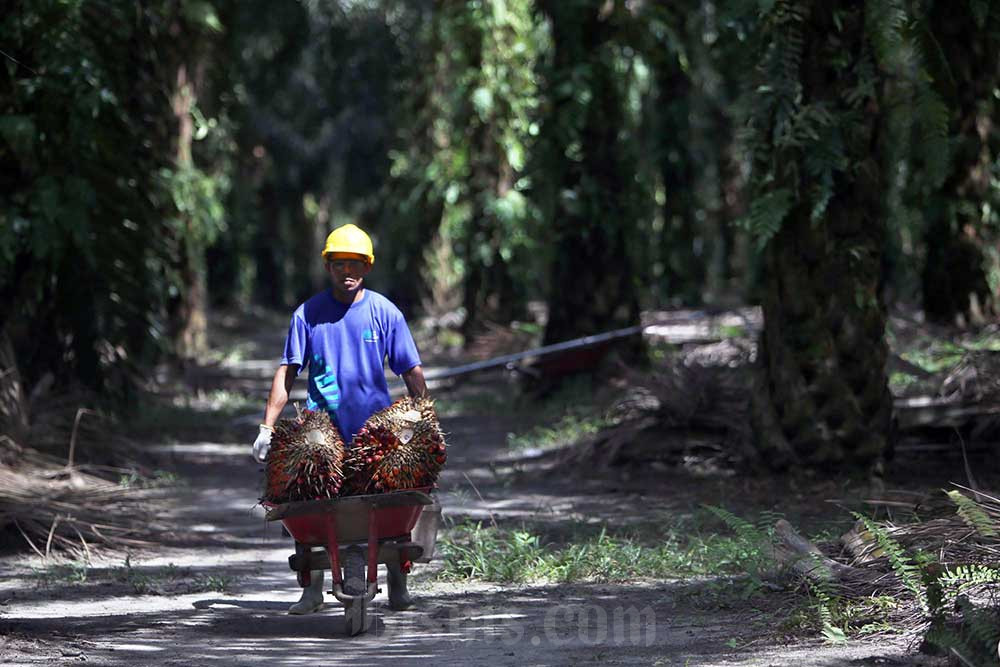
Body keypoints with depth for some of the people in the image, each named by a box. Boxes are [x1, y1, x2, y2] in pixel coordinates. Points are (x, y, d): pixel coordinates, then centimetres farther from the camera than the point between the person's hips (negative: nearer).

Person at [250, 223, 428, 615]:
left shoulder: (384, 312, 3)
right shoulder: (308, 314, 4)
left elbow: (411, 372, 5)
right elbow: (286, 373, 5)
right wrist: (267, 428, -1)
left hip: (376, 425, 0)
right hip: (323, 426, 0)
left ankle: (397, 586, 11)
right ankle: (312, 589, 4)